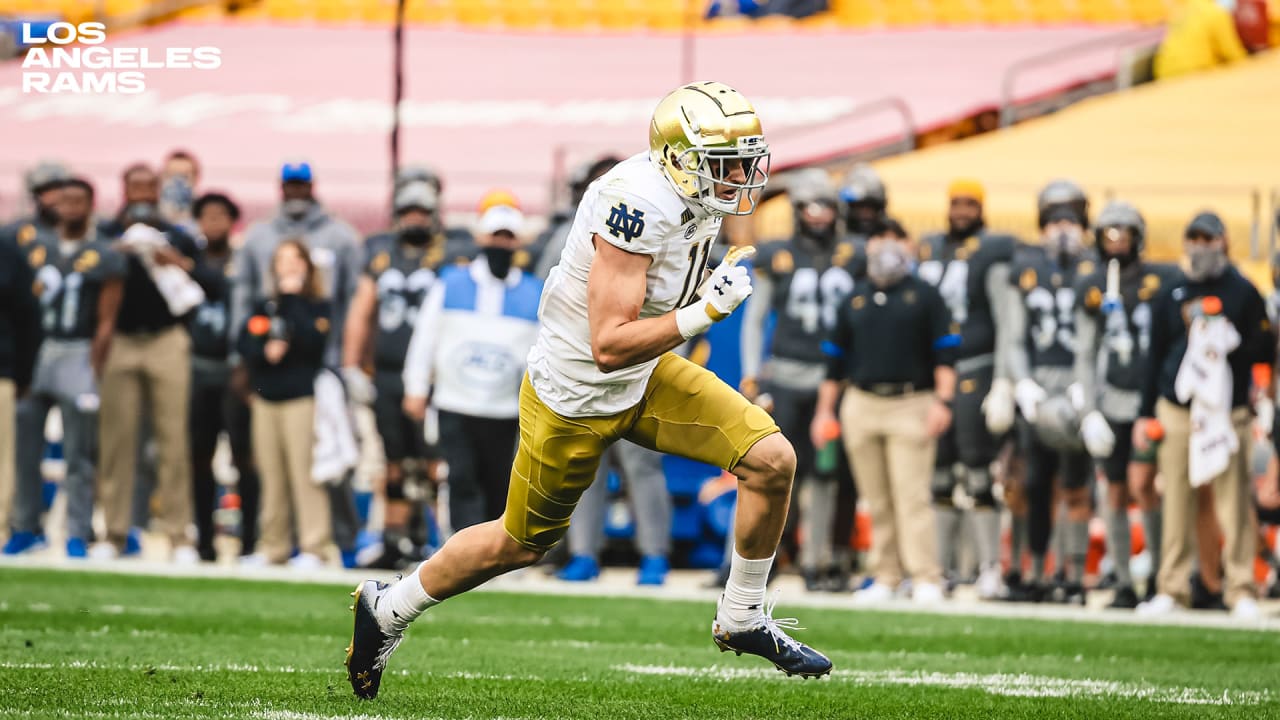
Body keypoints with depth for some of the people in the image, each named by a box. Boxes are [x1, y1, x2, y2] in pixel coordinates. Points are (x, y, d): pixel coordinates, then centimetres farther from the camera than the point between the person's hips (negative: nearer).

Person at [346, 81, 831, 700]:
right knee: (522, 544, 11)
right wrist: (706, 311, -37)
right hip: (574, 396, -7)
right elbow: (609, 345, -34)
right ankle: (388, 609, 34)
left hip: (644, 378, 7)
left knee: (771, 459, -8)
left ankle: (743, 619, 10)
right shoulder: (641, 203, -33)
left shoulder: (697, 193, -6)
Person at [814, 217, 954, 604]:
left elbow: (945, 352, 0)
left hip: (911, 405, -4)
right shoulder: (853, 302, 17)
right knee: (877, 500, 3)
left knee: (911, 496, -12)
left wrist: (943, 401, -11)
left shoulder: (925, 297, 6)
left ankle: (926, 579, -13)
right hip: (861, 405, 4)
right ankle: (885, 578, 7)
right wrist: (825, 410, 14)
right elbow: (836, 359, 19)